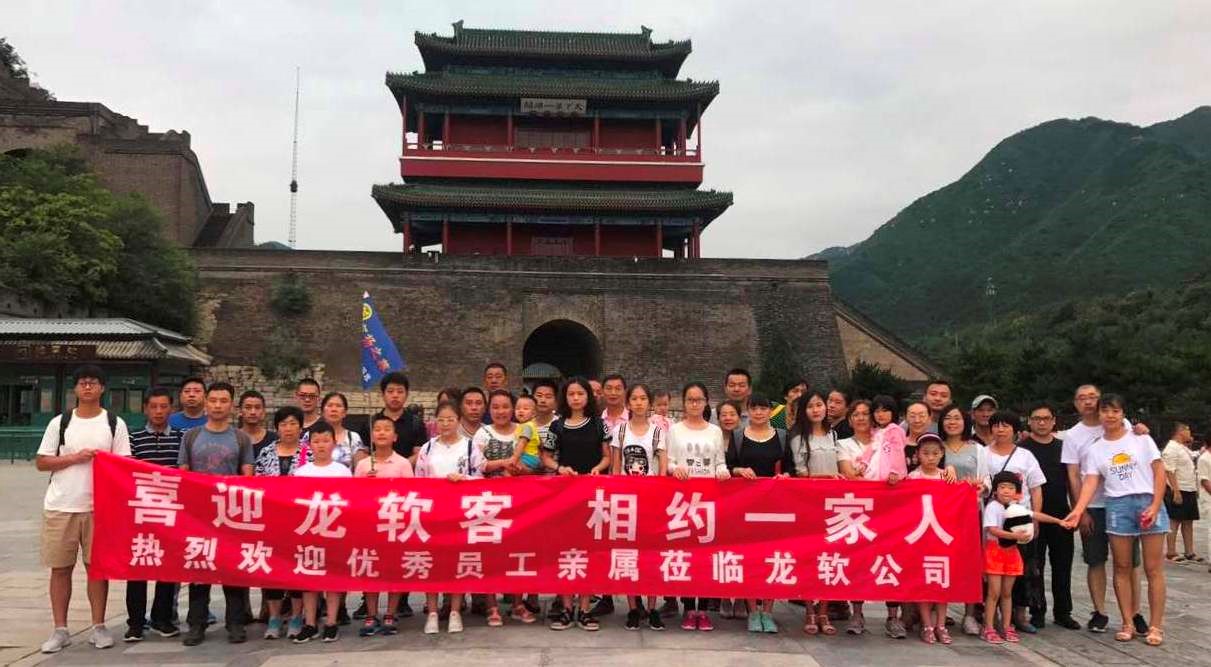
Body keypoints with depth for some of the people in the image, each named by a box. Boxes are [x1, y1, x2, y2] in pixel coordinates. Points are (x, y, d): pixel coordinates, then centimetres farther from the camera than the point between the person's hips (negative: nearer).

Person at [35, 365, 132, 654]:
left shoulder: (115, 423, 4)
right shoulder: (60, 422, 5)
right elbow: (41, 462, 3)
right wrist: (75, 458, -11)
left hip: (99, 507, -1)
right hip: (60, 507, 1)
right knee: (60, 568, 4)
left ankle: (98, 627, 12)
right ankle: (60, 630, 13)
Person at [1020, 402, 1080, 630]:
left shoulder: (1063, 447, 10)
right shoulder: (1022, 449, -1)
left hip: (1061, 515, 3)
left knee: (1063, 566, 8)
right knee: (1034, 567, 2)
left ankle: (1063, 612, 19)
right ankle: (1037, 613, 11)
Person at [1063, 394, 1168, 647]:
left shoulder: (1141, 439, 3)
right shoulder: (1094, 449, 7)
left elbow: (1159, 473, 0)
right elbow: (1090, 483, -1)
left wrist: (1155, 507, -11)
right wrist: (1078, 511, -17)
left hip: (1149, 502, -2)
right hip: (1117, 506, 2)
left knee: (1153, 568, -1)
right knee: (1122, 568, 4)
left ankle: (1156, 626, 4)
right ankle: (1128, 623, 12)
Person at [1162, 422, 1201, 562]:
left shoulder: (1184, 448, 15)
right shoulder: (1171, 448, -14)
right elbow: (1170, 471, -21)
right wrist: (1176, 491, -25)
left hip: (1189, 491, 9)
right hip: (1178, 491, -9)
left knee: (1188, 522, 11)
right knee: (1174, 522, -4)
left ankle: (1189, 553, 17)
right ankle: (1171, 553, 0)